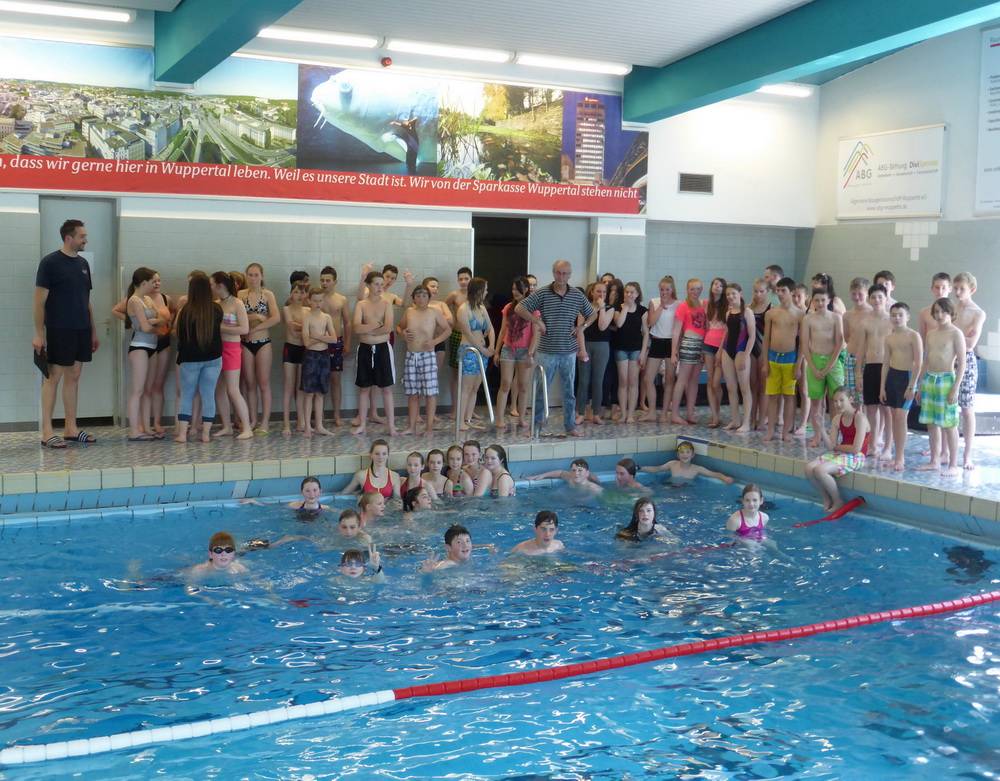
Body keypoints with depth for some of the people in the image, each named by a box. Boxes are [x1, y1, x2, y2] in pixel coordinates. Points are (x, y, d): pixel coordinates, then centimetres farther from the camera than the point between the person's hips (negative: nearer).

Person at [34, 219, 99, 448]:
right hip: (58, 330, -6)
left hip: (81, 330, 7)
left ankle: (71, 429, 16)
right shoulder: (50, 262, -7)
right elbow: (39, 301, -9)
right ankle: (47, 432, 0)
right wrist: (39, 333, -14)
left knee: (73, 377, 9)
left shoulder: (83, 263, 12)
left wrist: (93, 331, 16)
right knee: (53, 377, -3)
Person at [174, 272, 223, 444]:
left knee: (186, 395, 9)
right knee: (208, 395, 7)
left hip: (190, 359, -2)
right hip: (213, 358, 2)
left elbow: (177, 329, -2)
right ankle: (206, 433, 7)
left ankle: (182, 433, 6)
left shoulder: (186, 310, -13)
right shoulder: (216, 309, -5)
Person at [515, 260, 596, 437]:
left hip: (569, 352, 3)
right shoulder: (542, 293, -5)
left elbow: (593, 314, 18)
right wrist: (537, 321, -13)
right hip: (547, 351, -2)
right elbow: (519, 308, -7)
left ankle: (570, 426, 18)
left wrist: (582, 326, 2)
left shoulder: (578, 296, 4)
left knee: (569, 391, 9)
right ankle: (535, 425, 14)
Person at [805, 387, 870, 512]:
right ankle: (826, 499, 6)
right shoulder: (837, 419, 6)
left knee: (820, 470, -27)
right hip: (838, 454, 7)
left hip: (855, 457, -7)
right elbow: (830, 446, -1)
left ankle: (838, 502, -5)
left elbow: (855, 449, -19)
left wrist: (836, 446, -4)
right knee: (809, 468, -15)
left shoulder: (860, 419, -14)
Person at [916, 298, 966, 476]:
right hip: (929, 379, 6)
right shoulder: (931, 334, 11)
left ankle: (953, 465, 4)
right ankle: (934, 461, 19)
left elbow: (962, 363, -10)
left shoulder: (956, 333, -7)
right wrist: (920, 386, 13)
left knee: (948, 424, -3)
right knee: (931, 423, 9)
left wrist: (955, 388, -16)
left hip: (946, 379, -6)